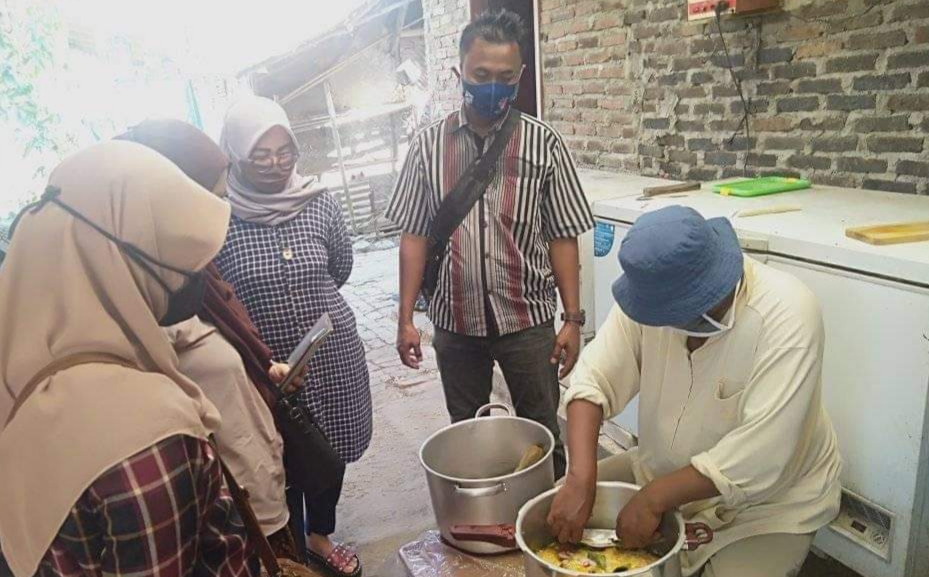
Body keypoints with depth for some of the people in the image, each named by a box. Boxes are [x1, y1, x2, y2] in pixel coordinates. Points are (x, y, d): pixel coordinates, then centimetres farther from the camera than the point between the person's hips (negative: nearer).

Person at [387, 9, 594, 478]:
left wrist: (573, 319, -5)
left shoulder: (544, 144, -6)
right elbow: (414, 236, 2)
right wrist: (405, 318, 0)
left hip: (528, 318, -1)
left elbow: (562, 238, -3)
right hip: (455, 321, 2)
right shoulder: (428, 145, -2)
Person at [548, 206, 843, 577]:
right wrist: (580, 478, -29)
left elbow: (759, 456, -33)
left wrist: (654, 499, -29)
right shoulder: (655, 292, -16)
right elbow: (593, 381, -16)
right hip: (662, 472, 4)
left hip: (765, 503, -4)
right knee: (558, 507, -3)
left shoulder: (788, 316, -30)